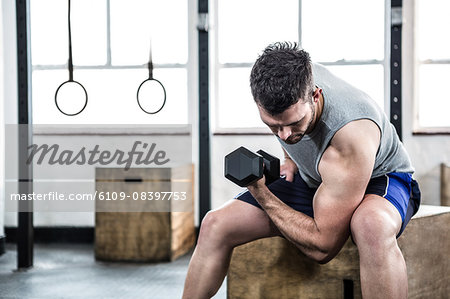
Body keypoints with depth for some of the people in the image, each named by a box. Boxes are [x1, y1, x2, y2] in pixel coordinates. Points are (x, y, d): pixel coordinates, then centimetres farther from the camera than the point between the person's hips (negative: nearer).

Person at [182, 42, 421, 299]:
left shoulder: (351, 135, -40)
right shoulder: (284, 80, -22)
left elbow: (322, 247, -32)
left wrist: (261, 196, -29)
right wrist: (292, 160, 1)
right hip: (310, 179, 6)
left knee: (373, 226, -45)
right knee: (215, 226, -8)